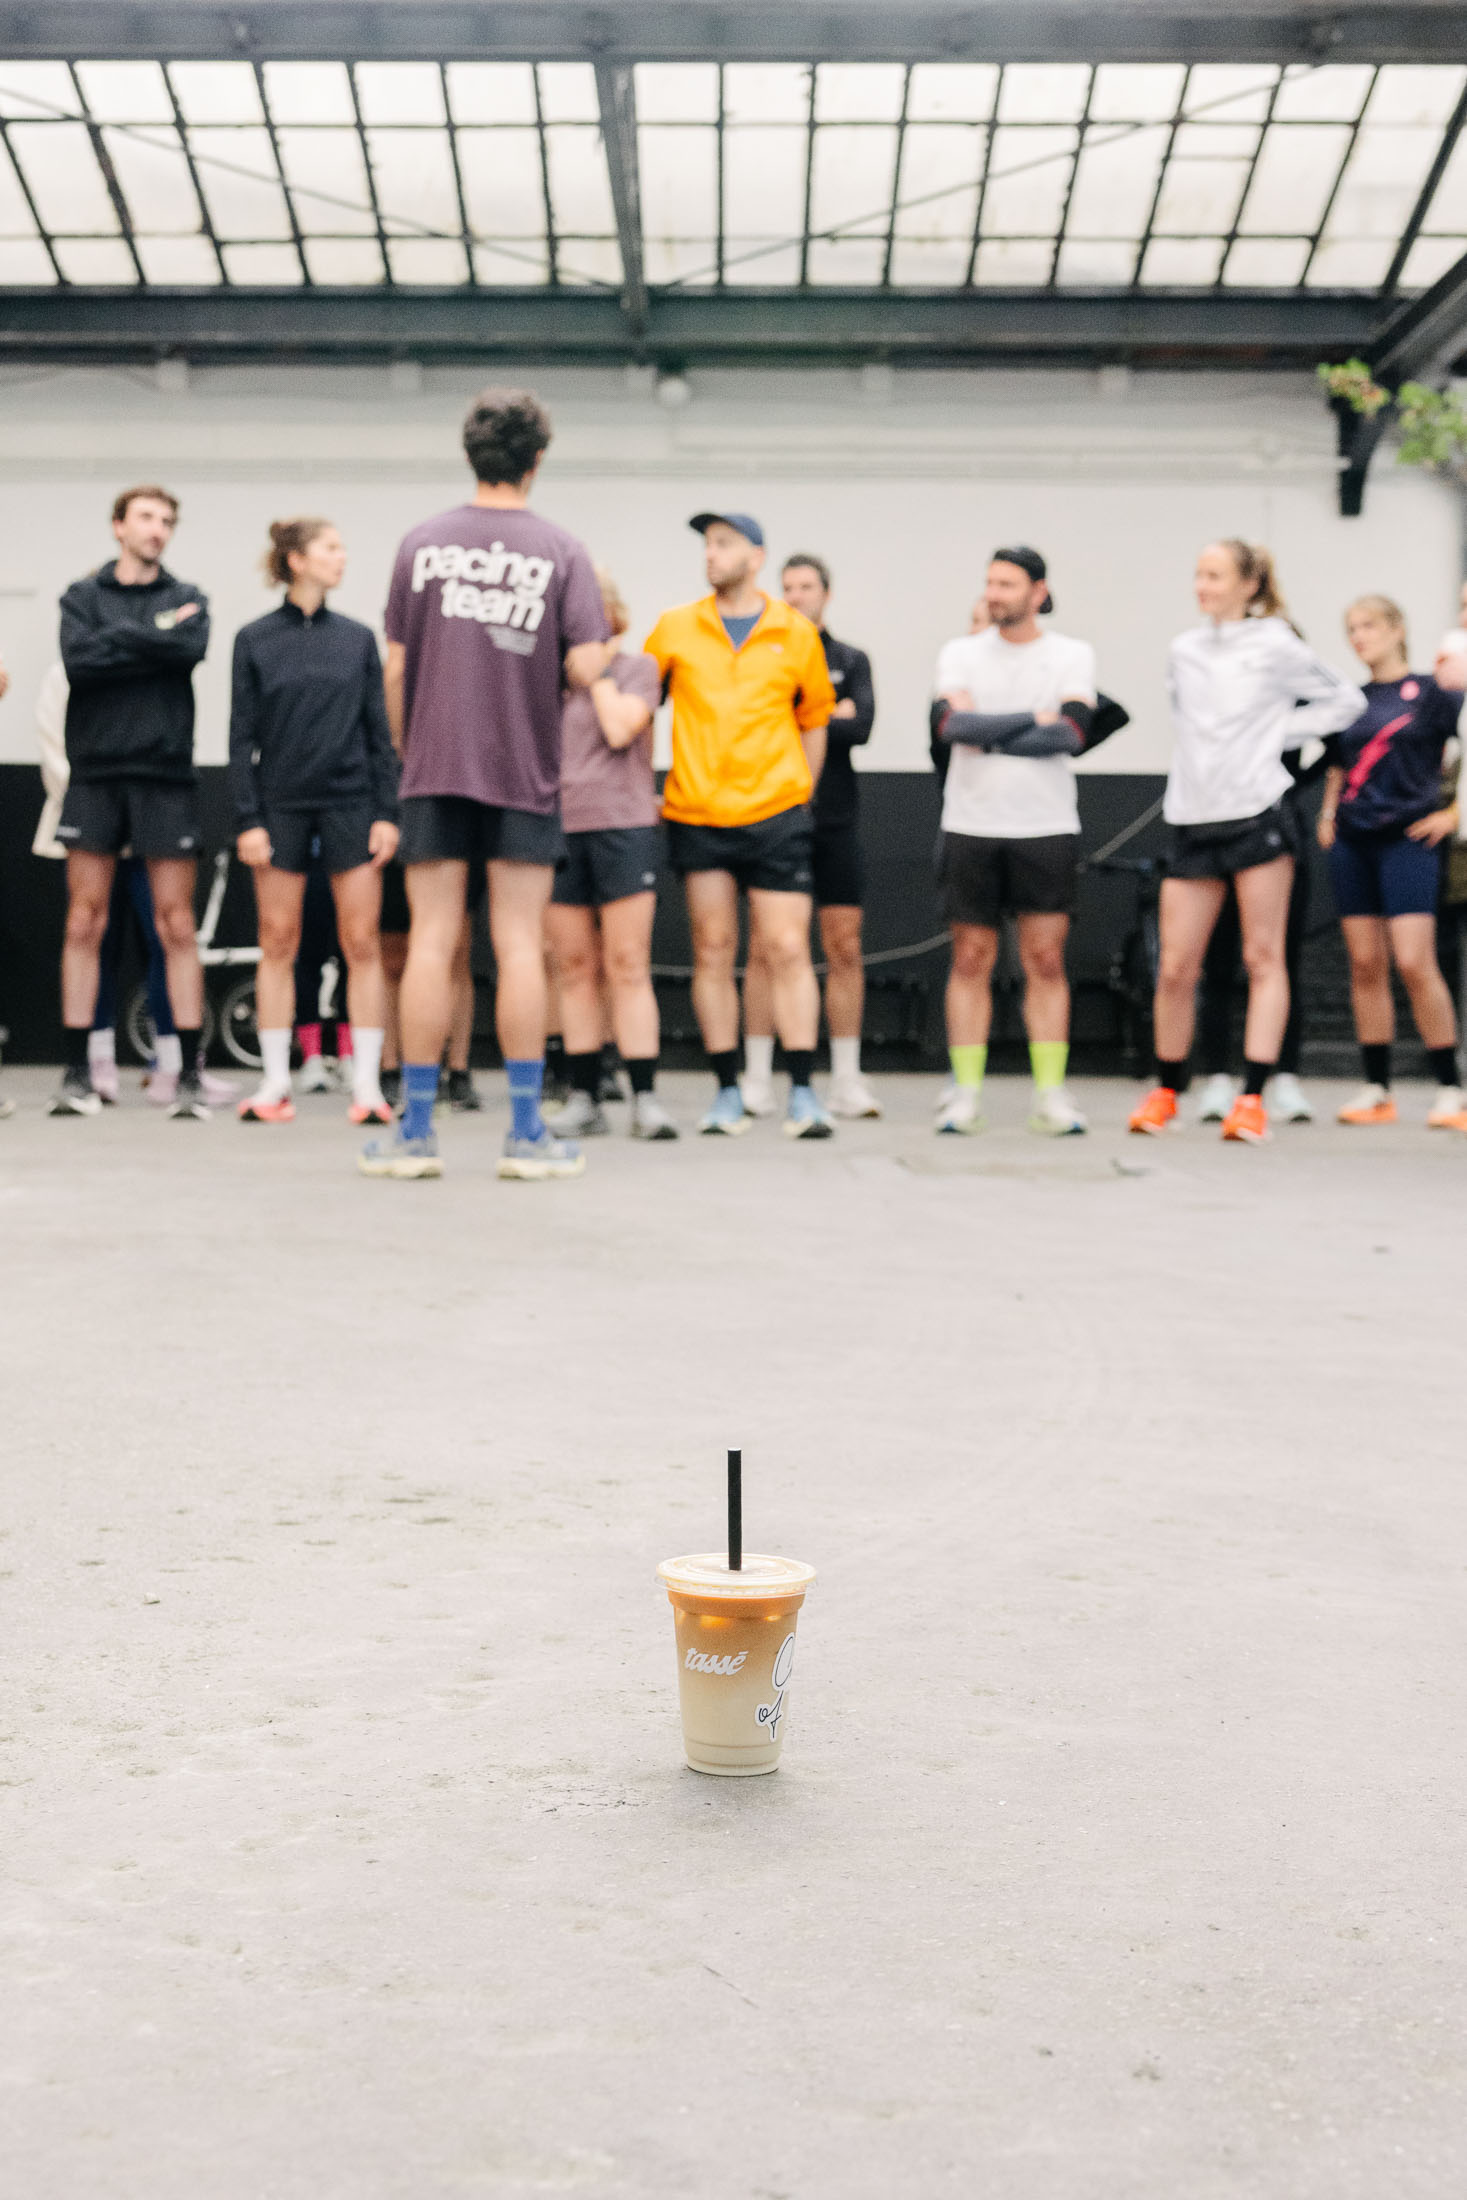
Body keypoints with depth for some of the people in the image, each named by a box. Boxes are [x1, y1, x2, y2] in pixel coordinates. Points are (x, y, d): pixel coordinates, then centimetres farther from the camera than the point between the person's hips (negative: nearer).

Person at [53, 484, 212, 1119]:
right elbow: (78, 660, -8)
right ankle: (77, 1073, 6)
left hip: (165, 775, 0)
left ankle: (189, 1074, 2)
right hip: (95, 772, 0)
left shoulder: (187, 598, 11)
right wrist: (154, 636, -8)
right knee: (84, 923, 1)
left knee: (176, 926, -2)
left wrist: (118, 638, -8)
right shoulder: (83, 596, 11)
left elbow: (192, 649, -11)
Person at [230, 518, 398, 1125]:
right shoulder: (255, 640, 3)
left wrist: (386, 813, 0)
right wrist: (247, 819, -6)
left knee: (361, 943, -2)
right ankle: (275, 1083, 9)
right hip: (282, 805, -1)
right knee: (278, 944, 2)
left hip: (351, 803, 1)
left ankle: (366, 1084, 2)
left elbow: (379, 732, 8)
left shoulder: (358, 637, 7)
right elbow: (242, 736, 2)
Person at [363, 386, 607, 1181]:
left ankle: (415, 1130, 6)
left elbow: (395, 670, 3)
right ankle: (526, 1133, 6)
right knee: (519, 946, 3)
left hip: (434, 768, 1)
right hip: (524, 773, -1)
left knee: (431, 943, 3)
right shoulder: (561, 552, -3)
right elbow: (587, 669, -9)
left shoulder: (422, 543, 2)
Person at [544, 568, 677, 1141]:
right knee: (574, 968, 4)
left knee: (628, 967, -7)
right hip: (559, 828, 4)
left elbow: (620, 729, -12)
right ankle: (583, 1099, 8)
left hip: (623, 825, -4)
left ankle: (645, 1099, -6)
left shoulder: (637, 668, 4)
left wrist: (598, 668, -3)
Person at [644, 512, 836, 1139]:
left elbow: (813, 720, 15)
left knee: (788, 951, -6)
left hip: (775, 816, -1)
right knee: (713, 951, 3)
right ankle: (727, 1093, 10)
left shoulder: (796, 633, 5)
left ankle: (802, 1093, -5)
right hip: (696, 816, 1)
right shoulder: (674, 628, 6)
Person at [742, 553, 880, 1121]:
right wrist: (827, 716, -8)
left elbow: (862, 726, -5)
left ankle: (847, 1080, 7)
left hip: (835, 819, 2)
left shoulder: (851, 661, 11)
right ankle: (757, 1079, 3)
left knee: (844, 948, 1)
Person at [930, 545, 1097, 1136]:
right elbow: (953, 723, -11)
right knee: (971, 960, 2)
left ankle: (1051, 1093, 4)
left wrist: (989, 735, -10)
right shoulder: (961, 654, 7)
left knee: (1046, 961, 0)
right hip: (971, 827, 1)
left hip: (1047, 828, -1)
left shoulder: (1072, 655, 5)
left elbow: (1072, 732, -11)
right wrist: (1034, 720, -10)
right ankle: (966, 1093, 6)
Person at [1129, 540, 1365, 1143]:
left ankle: (1252, 1099, -4)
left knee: (1263, 958, -4)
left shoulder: (1276, 647, 0)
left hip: (1257, 815, -4)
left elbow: (1346, 701, 7)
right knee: (1176, 968, 2)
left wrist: (1282, 730, 0)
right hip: (1193, 821, 4)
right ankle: (1166, 1092, 18)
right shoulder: (1182, 651, 13)